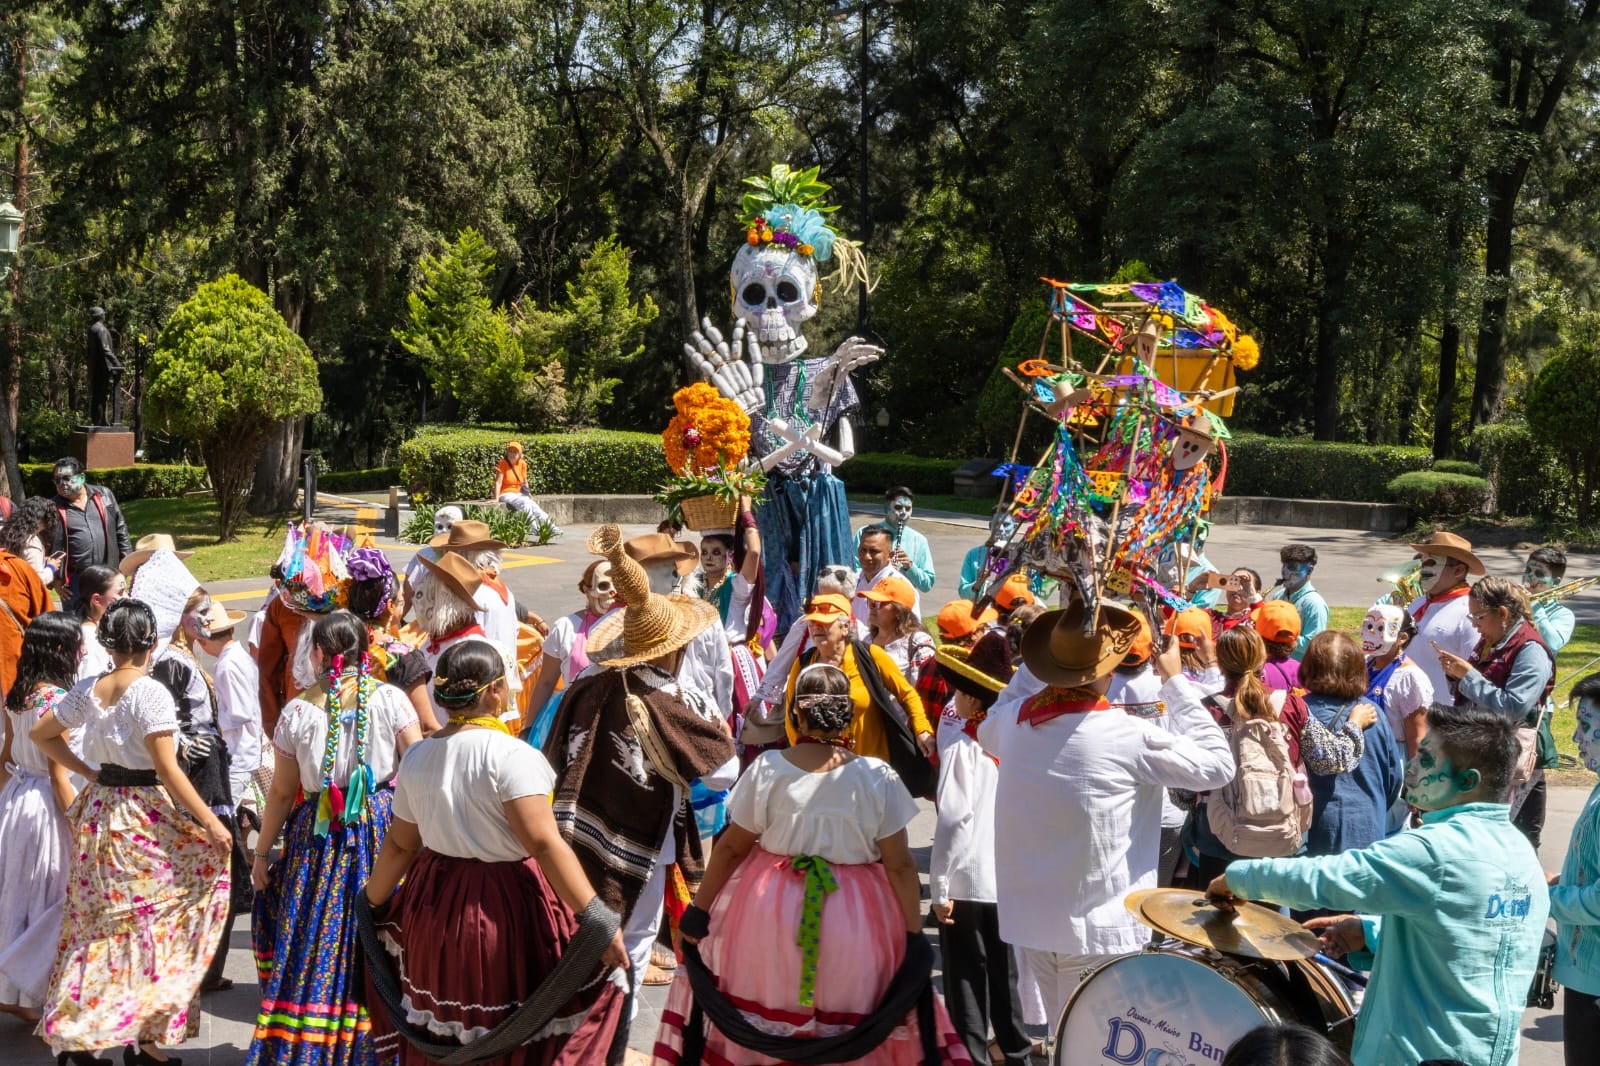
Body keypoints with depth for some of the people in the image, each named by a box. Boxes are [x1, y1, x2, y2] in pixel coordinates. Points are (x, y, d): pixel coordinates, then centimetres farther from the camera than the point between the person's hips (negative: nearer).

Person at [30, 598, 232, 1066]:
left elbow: (40, 733, 16)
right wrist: (210, 822, -14)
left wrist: (88, 772, 14)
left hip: (98, 812, 6)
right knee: (150, 921, 2)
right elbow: (168, 770, -17)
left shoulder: (87, 690, 4)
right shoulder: (151, 692, -15)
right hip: (146, 819, -6)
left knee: (99, 921, 14)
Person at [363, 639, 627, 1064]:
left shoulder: (416, 757, 1)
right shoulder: (509, 754, -19)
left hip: (434, 906, 6)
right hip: (507, 909, -6)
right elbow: (544, 844, -26)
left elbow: (400, 844, 9)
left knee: (444, 1026, 22)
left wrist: (371, 905, 24)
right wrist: (597, 918, -26)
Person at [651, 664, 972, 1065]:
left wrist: (699, 910, 7)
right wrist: (915, 934, -1)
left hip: (769, 913, 1)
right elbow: (900, 865, -10)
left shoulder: (767, 768, -9)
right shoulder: (877, 777, -12)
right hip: (853, 923, -1)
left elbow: (730, 849, -2)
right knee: (845, 1027, 16)